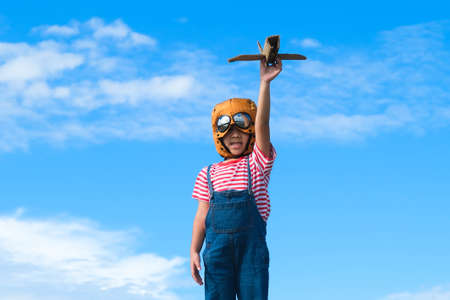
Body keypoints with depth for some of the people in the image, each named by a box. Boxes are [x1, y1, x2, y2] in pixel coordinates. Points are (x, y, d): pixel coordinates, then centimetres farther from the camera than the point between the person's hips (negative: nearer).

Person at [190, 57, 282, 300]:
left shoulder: (257, 163, 6)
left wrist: (264, 83, -17)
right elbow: (201, 216, 10)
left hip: (251, 246, -1)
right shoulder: (209, 174, 12)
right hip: (217, 248, 1)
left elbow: (262, 125, -7)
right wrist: (194, 251, 0)